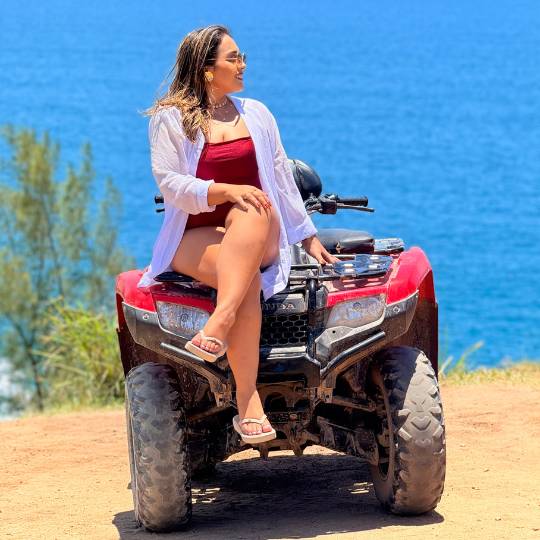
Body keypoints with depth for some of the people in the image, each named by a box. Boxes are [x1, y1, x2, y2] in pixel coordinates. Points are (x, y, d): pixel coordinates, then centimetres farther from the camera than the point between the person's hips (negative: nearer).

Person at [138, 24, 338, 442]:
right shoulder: (170, 120, 3)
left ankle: (219, 323, -50)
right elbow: (170, 185, -8)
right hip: (194, 238, -3)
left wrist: (309, 237, 18)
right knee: (248, 280, -37)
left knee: (251, 215, -36)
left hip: (260, 237, 3)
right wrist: (227, 190, -23)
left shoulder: (256, 114, 16)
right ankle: (248, 402, -41)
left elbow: (282, 179, 20)